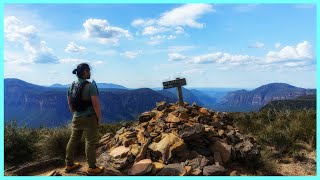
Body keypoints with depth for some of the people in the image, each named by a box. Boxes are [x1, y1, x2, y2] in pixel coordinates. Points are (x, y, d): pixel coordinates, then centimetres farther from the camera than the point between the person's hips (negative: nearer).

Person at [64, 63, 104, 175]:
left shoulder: (71, 86, 5)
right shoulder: (90, 86, -17)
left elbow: (69, 104, 12)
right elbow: (96, 105, -19)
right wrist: (99, 119, -9)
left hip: (76, 118, 7)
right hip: (89, 118, -7)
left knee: (73, 140, 15)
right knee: (90, 142, 2)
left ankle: (69, 165, 28)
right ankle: (92, 168, 12)